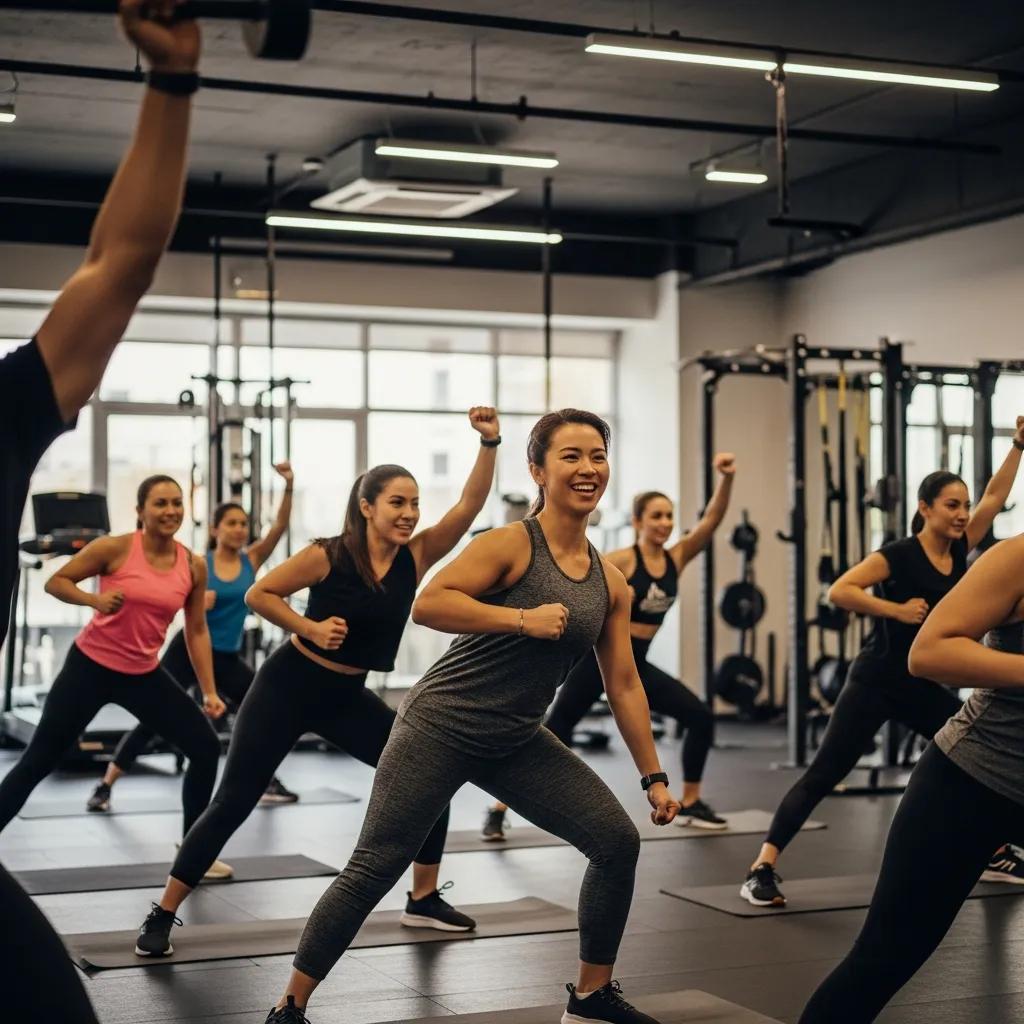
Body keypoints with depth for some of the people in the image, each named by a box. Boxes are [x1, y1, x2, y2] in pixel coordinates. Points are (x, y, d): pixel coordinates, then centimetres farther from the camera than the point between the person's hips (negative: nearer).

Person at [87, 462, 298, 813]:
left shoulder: (251, 560, 0)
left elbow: (279, 526, -11)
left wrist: (289, 487, -24)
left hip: (227, 657, 4)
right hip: (188, 650, -4)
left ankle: (267, 783, 18)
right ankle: (104, 787, -1)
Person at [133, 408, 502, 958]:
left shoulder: (415, 557, -6)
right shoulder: (328, 556, -17)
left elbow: (470, 505, -15)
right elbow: (259, 595, -10)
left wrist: (489, 444, -26)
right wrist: (311, 628, -21)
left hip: (348, 697, 5)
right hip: (289, 686, -5)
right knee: (232, 804, -5)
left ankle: (423, 900, 15)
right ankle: (161, 916, 5)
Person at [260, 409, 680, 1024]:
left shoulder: (611, 582, 5)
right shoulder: (512, 544, -12)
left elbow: (624, 684, 10)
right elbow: (428, 604, -22)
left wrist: (654, 776, 11)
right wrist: (522, 619, -27)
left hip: (517, 743, 6)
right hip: (442, 726, -6)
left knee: (618, 840, -2)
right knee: (375, 869, -4)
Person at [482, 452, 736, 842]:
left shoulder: (676, 558, 3)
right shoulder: (622, 561, -13)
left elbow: (712, 519, -7)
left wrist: (726, 479, -19)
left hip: (637, 665, 6)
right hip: (599, 657, -6)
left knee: (701, 717, 1)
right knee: (554, 734, -7)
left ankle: (689, 805, 14)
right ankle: (498, 810, 1)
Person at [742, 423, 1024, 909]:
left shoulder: (959, 550, 5)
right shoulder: (899, 555, -14)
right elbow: (839, 591, -24)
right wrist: (897, 609, -25)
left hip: (925, 686, 7)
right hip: (876, 682, -7)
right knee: (825, 773, -11)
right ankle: (762, 868, -14)